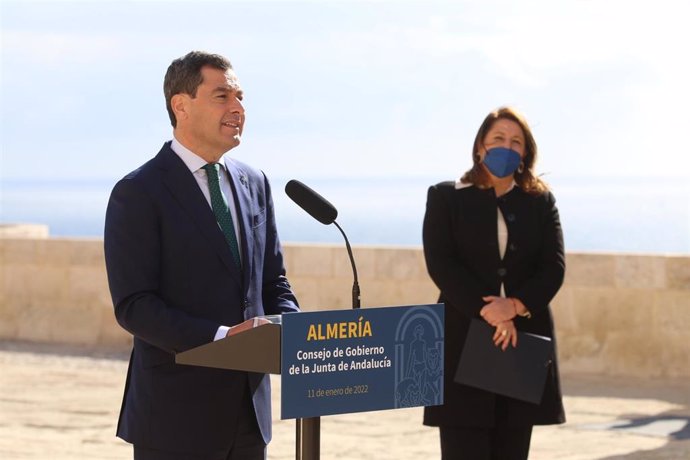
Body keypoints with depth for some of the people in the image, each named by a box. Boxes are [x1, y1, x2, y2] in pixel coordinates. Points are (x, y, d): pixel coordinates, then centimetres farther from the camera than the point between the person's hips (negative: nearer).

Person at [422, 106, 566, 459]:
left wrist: (515, 305, -15)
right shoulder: (446, 197, 8)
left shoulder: (540, 201, 14)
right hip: (464, 341, -2)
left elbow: (554, 266, 3)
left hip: (523, 342, 3)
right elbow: (440, 263, -4)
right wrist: (486, 311, -15)